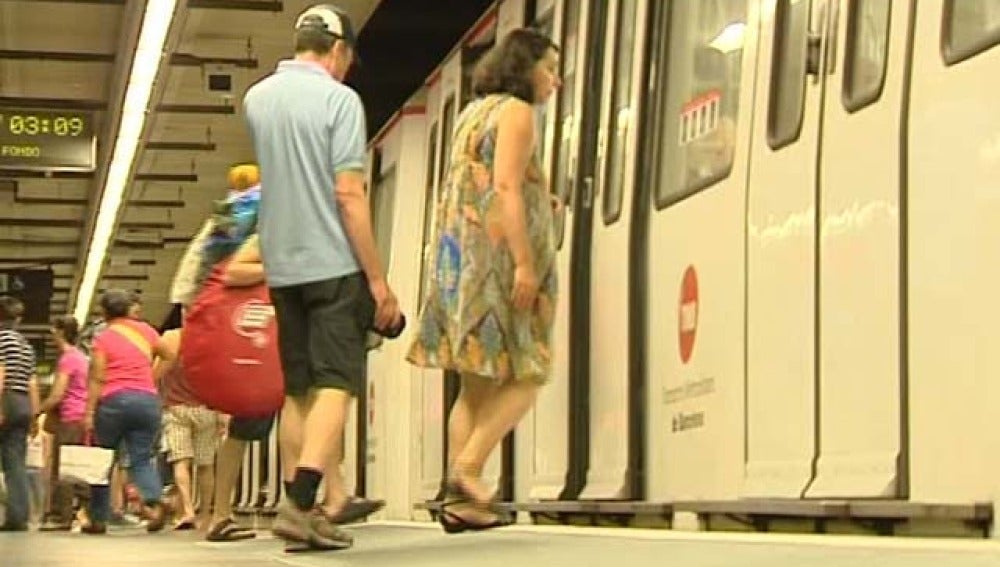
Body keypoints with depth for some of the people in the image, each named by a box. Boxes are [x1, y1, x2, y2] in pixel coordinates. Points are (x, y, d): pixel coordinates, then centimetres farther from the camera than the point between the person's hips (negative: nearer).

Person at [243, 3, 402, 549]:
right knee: (336, 385, -7)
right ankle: (300, 503, -20)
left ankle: (302, 508, 12)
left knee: (297, 390, 12)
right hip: (334, 264, -6)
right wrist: (378, 279, -11)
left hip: (281, 266, 6)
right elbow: (349, 195, -14)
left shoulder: (256, 99, 10)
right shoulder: (338, 99, -9)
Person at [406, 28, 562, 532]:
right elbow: (506, 187, -16)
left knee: (479, 384, 6)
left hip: (458, 258, 9)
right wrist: (525, 263, -21)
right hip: (496, 255, -9)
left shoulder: (472, 112, 23)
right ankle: (466, 468, -17)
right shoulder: (515, 111, -4)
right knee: (523, 376, -5)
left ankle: (459, 500, 0)